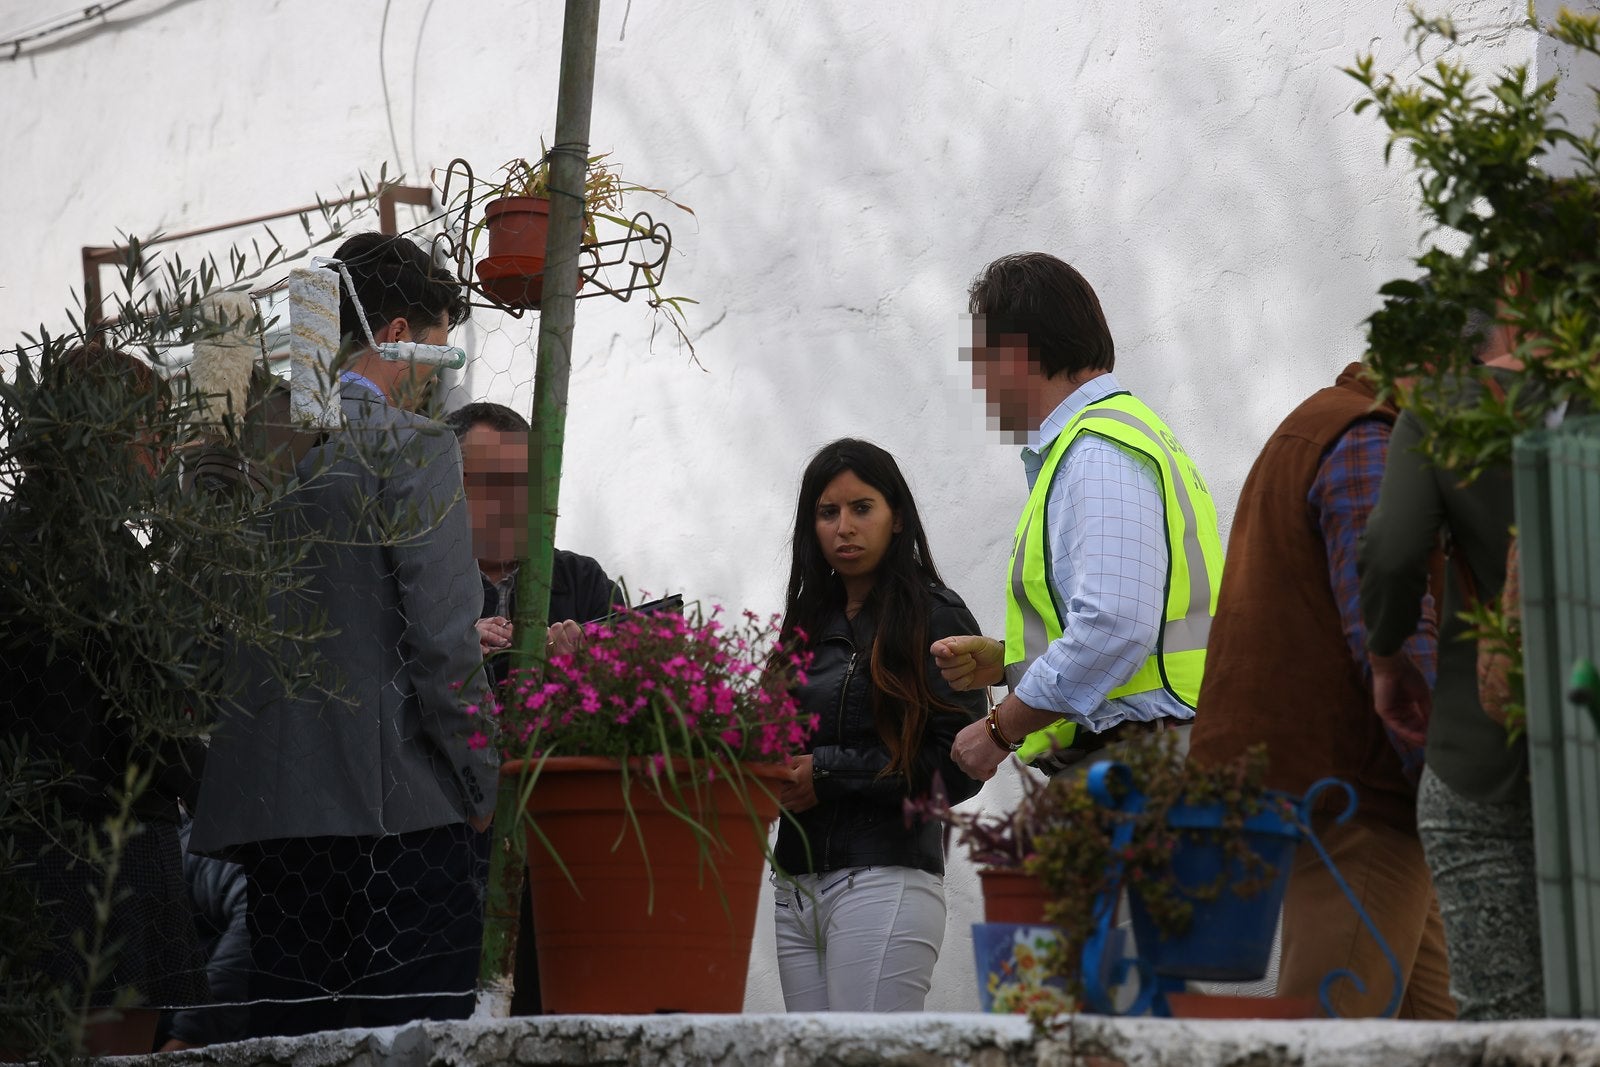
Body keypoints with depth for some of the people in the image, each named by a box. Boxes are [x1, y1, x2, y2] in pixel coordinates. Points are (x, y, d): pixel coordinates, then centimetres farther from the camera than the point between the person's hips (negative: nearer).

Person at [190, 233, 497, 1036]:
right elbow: (444, 643, -11)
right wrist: (482, 787, -3)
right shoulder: (412, 449, -6)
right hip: (393, 799, -6)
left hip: (260, 806, 6)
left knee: (288, 1033, 8)